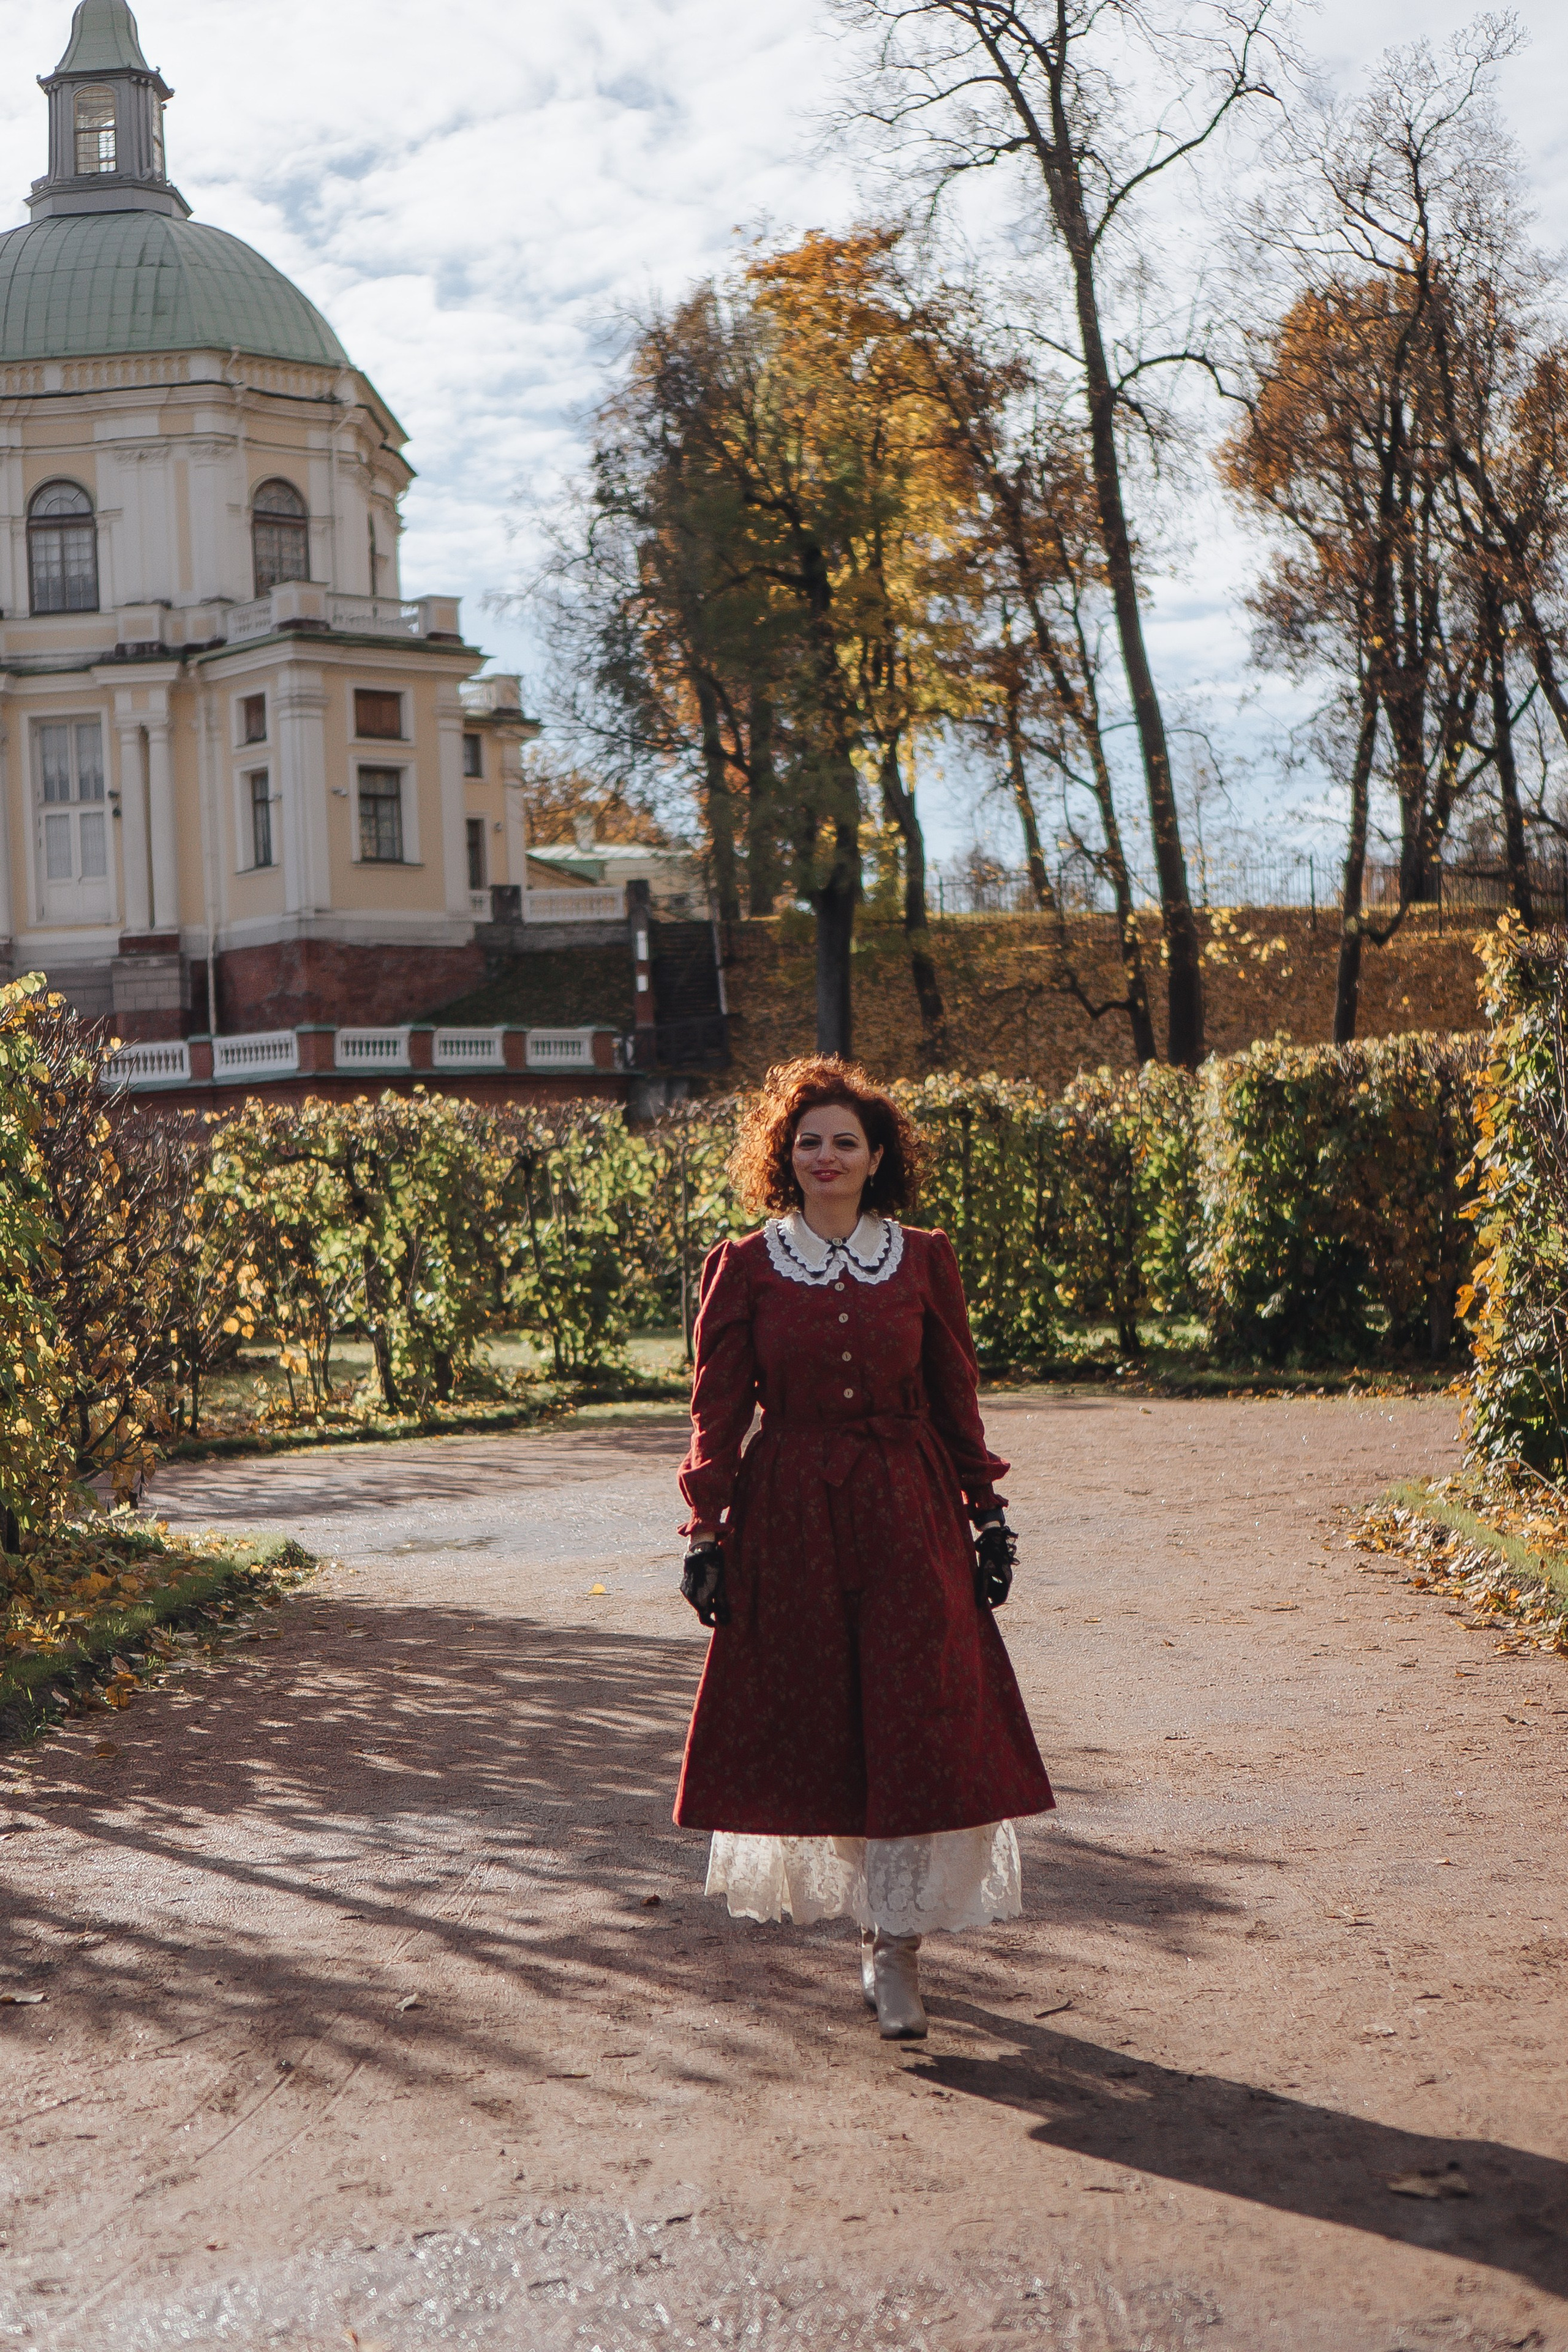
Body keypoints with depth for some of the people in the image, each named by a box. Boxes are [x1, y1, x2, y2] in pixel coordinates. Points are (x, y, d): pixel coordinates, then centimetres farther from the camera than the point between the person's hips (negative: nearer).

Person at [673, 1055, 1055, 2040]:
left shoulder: (925, 1261, 5)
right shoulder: (745, 1269, 1)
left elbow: (958, 1400, 10)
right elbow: (718, 1414, 2)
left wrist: (988, 1515, 8)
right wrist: (706, 1533, -2)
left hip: (909, 1517, 0)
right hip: (788, 1519, 0)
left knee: (917, 1725, -6)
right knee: (810, 1725, 5)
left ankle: (895, 1941, 3)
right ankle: (886, 1927, 25)